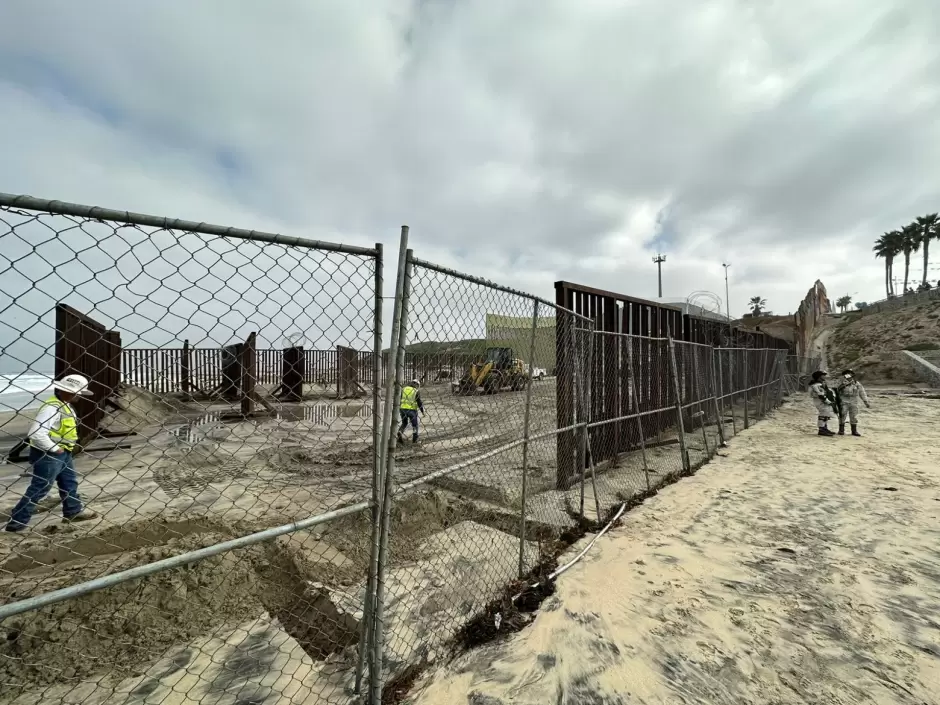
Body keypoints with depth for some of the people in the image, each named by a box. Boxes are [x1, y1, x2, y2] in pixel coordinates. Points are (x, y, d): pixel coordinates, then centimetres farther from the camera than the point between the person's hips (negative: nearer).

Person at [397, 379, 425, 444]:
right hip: (412, 410, -3)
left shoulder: (404, 389, 9)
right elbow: (419, 402, -6)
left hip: (403, 409, 4)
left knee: (404, 423, 23)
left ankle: (399, 433, 0)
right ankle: (414, 439, 13)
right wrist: (422, 410, 4)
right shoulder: (416, 391, -3)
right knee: (414, 424, 15)